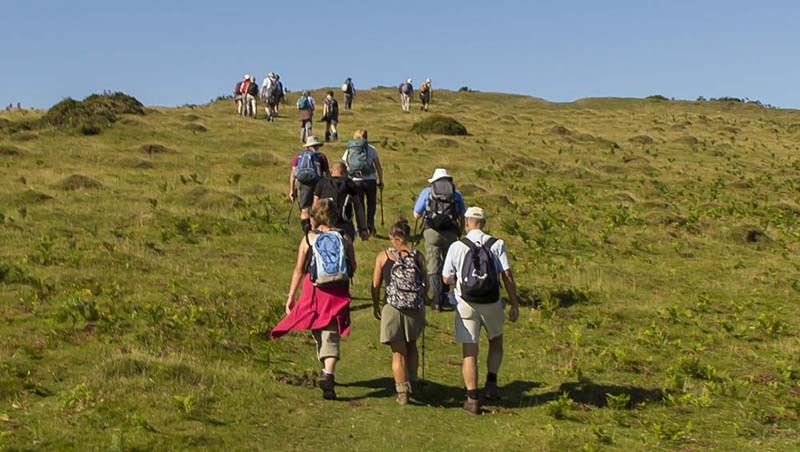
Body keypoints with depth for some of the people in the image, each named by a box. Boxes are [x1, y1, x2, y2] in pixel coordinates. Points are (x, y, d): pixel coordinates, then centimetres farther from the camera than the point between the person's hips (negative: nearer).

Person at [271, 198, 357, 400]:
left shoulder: (308, 239, 0)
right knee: (331, 336, -1)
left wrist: (291, 296, 5)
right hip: (339, 293, 0)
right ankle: (328, 373, -20)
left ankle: (325, 371, 31)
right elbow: (353, 267, 8)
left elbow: (299, 270, 0)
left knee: (318, 333, 19)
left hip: (315, 292, 0)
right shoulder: (344, 238, 3)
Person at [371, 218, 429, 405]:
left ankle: (402, 392, 4)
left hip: (393, 307, -2)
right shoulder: (418, 256, 5)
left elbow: (376, 285, 3)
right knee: (411, 345, 24)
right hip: (415, 307, 2)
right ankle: (412, 383, 25)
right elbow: (426, 284, 6)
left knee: (398, 352, 6)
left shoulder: (383, 255, 2)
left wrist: (376, 306, 15)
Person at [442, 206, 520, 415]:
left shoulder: (457, 247, -3)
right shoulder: (497, 244, -3)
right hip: (492, 303, 1)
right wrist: (515, 304, -2)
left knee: (470, 352, 4)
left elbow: (446, 278, 2)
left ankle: (472, 399, 2)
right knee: (496, 342, 25)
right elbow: (508, 276, -7)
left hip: (466, 305, -1)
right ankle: (491, 384, 18)